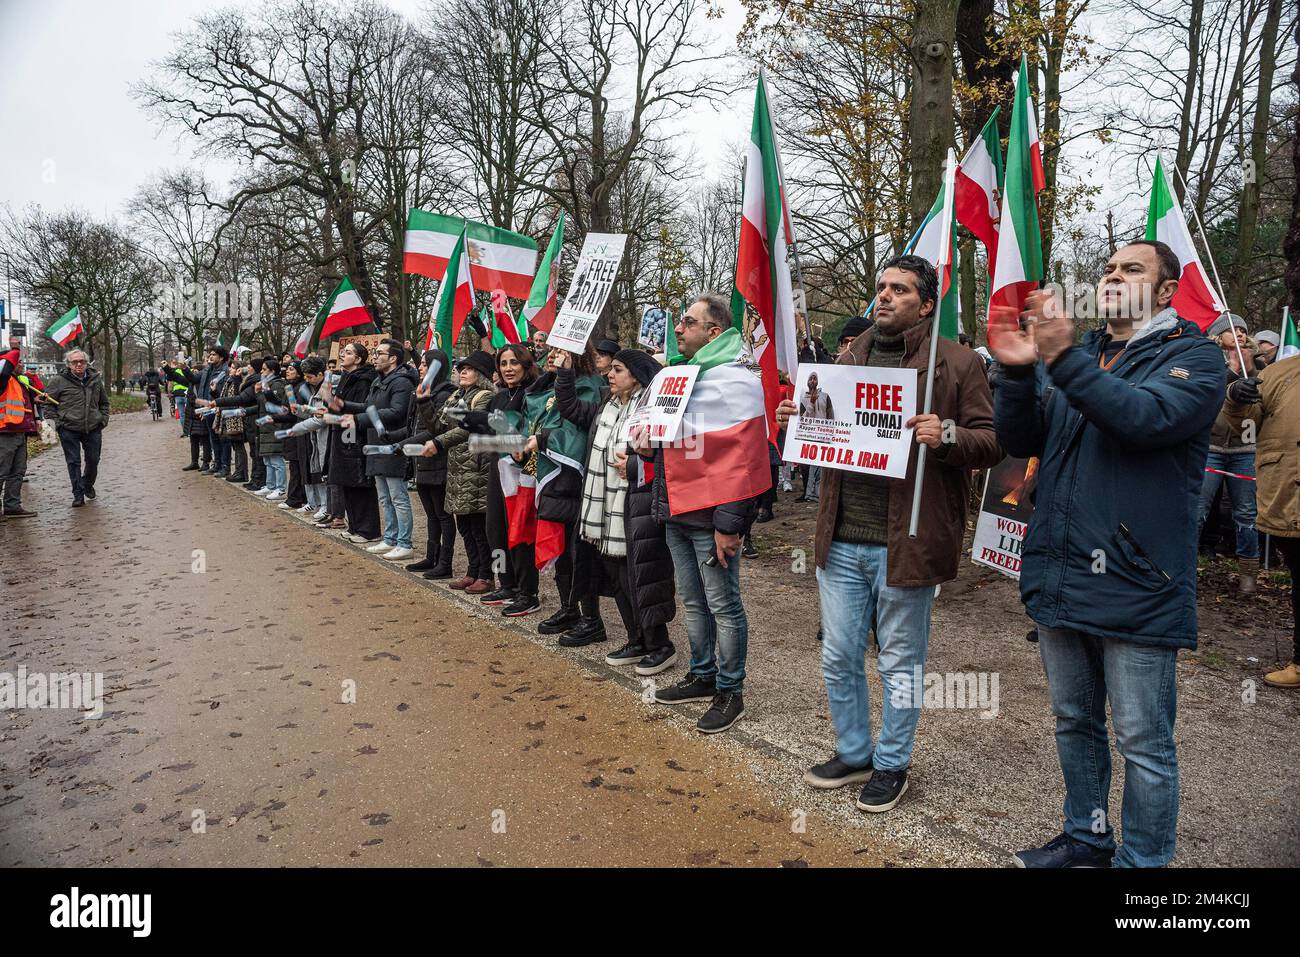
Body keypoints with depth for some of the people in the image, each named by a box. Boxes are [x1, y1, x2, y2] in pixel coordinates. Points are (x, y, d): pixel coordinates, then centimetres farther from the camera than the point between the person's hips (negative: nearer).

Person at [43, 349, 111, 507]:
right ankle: (78, 495, 8)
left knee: (93, 460, 10)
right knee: (74, 462, 1)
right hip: (69, 430, -3)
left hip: (93, 428, 3)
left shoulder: (95, 379, 9)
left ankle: (88, 485, 37)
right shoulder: (59, 381, -3)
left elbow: (104, 402, 22)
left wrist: (104, 419, 11)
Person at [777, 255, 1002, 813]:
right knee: (838, 658, 14)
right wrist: (799, 421, 1)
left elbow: (992, 442, -5)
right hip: (841, 539, 5)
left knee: (899, 662, 10)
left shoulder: (957, 363, -3)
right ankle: (853, 753, 35)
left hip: (904, 543, -5)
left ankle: (891, 765, 30)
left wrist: (946, 436, -25)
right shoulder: (850, 357, 13)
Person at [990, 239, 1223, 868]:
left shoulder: (1194, 356, -2)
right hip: (1057, 573, 6)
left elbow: (1147, 416, -23)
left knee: (1143, 742, 5)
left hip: (1133, 583, -5)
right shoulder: (1074, 352, 13)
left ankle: (1142, 859, 24)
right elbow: (1020, 441, 6)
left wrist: (1063, 360, -29)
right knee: (1075, 721, 19)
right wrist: (1016, 372, -10)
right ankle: (1087, 838, 37)